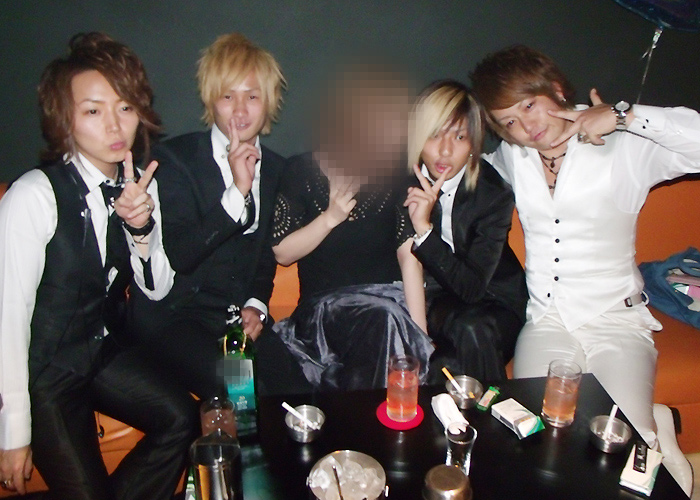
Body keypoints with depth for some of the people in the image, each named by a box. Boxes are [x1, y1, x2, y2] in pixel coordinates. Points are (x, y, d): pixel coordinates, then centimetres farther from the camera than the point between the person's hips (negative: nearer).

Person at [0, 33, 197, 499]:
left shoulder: (141, 184, -5)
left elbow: (158, 288, -2)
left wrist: (142, 226, -22)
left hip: (106, 354, 5)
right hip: (45, 370, -5)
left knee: (181, 417, -8)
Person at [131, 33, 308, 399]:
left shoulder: (274, 168, 10)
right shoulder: (174, 158, -6)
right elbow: (179, 256, -15)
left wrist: (256, 304, 2)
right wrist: (236, 191, -22)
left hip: (241, 316, 4)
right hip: (174, 315, -4)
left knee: (295, 393, -17)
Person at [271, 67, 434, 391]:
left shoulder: (393, 176, 4)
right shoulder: (301, 172, 0)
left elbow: (409, 255, -4)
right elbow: (281, 253, -1)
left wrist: (420, 332, -12)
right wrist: (330, 218, -14)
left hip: (388, 301, 2)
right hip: (324, 305, -2)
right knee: (386, 318, -32)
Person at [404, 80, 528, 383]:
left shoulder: (495, 194, -17)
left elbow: (472, 287, -22)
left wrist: (424, 228, -32)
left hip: (491, 304, -1)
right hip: (429, 302, 1)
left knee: (473, 330, -35)